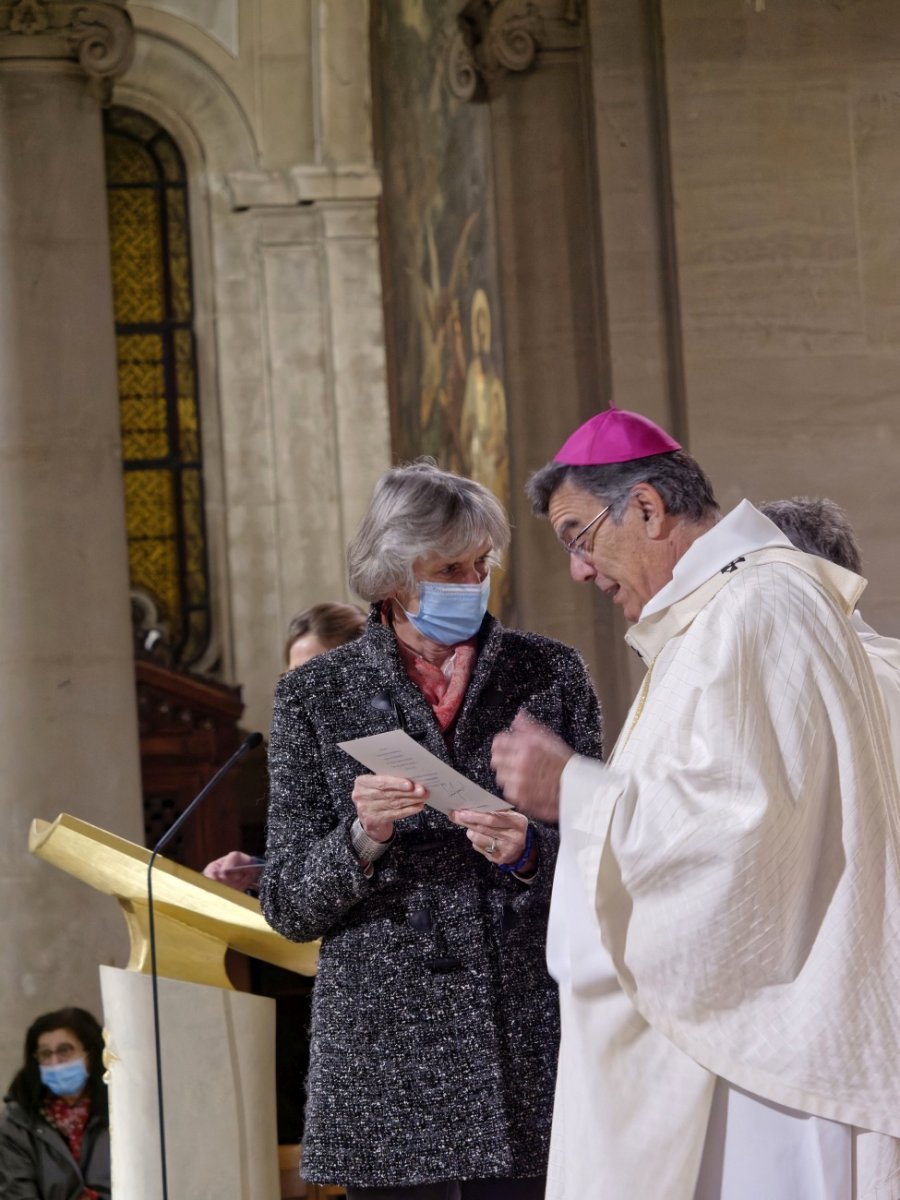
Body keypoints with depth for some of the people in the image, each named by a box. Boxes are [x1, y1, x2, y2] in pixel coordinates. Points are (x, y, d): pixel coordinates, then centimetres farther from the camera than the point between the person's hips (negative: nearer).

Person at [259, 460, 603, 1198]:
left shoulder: (550, 674, 7)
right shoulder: (316, 695, 5)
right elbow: (286, 908, 4)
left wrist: (532, 853, -12)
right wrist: (361, 839, -15)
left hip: (532, 1042, 1)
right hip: (386, 1050, 0)